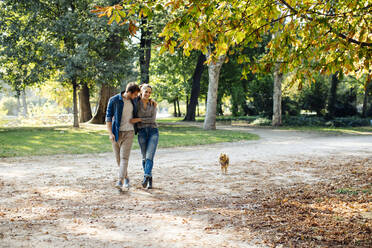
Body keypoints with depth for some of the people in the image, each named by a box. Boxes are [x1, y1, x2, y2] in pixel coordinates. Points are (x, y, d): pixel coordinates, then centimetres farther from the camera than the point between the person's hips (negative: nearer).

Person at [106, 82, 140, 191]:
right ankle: (126, 178, 29)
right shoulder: (113, 100, -11)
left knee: (124, 157, -13)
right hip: (116, 133, -1)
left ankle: (120, 182, -20)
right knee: (118, 158, 7)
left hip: (128, 133, 1)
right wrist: (110, 134, -18)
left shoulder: (133, 100, 1)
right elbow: (108, 117, -10)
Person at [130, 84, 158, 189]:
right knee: (145, 157, 6)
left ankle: (145, 178, -27)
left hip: (153, 131, -1)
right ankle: (150, 180, 23)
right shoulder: (136, 103, 2)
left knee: (149, 156, -17)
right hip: (142, 133, 1)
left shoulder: (153, 104, 2)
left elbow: (153, 119, -8)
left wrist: (139, 119, -16)